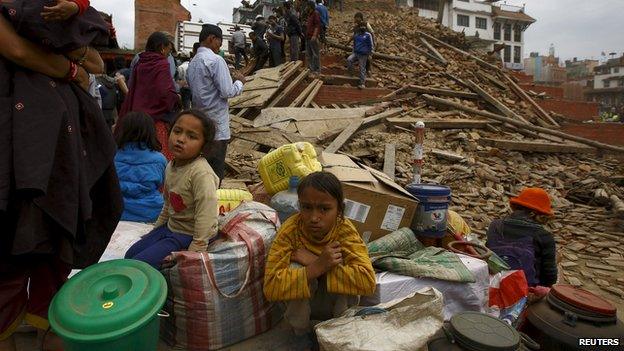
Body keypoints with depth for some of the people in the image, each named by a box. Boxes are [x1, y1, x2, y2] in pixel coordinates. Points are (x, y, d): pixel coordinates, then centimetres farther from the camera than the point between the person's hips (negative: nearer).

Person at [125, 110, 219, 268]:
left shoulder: (201, 174, -27)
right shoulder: (171, 166, 1)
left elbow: (205, 219, -28)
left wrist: (194, 254, -24)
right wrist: (155, 230, 18)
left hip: (189, 235, -9)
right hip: (170, 227, 9)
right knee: (130, 255, 14)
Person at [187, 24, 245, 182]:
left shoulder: (192, 63, 12)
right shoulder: (216, 60, -13)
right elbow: (227, 92, -18)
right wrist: (240, 81, 2)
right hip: (217, 123, -8)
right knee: (216, 169, 0)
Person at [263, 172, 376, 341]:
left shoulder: (346, 231, -24)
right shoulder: (290, 230, -25)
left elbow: (368, 281, -37)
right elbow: (271, 287, -32)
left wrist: (312, 260, -37)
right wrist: (318, 267, -44)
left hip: (338, 303, 0)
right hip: (299, 303, 0)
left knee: (346, 275, -30)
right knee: (295, 268, -30)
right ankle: (301, 334, -5)